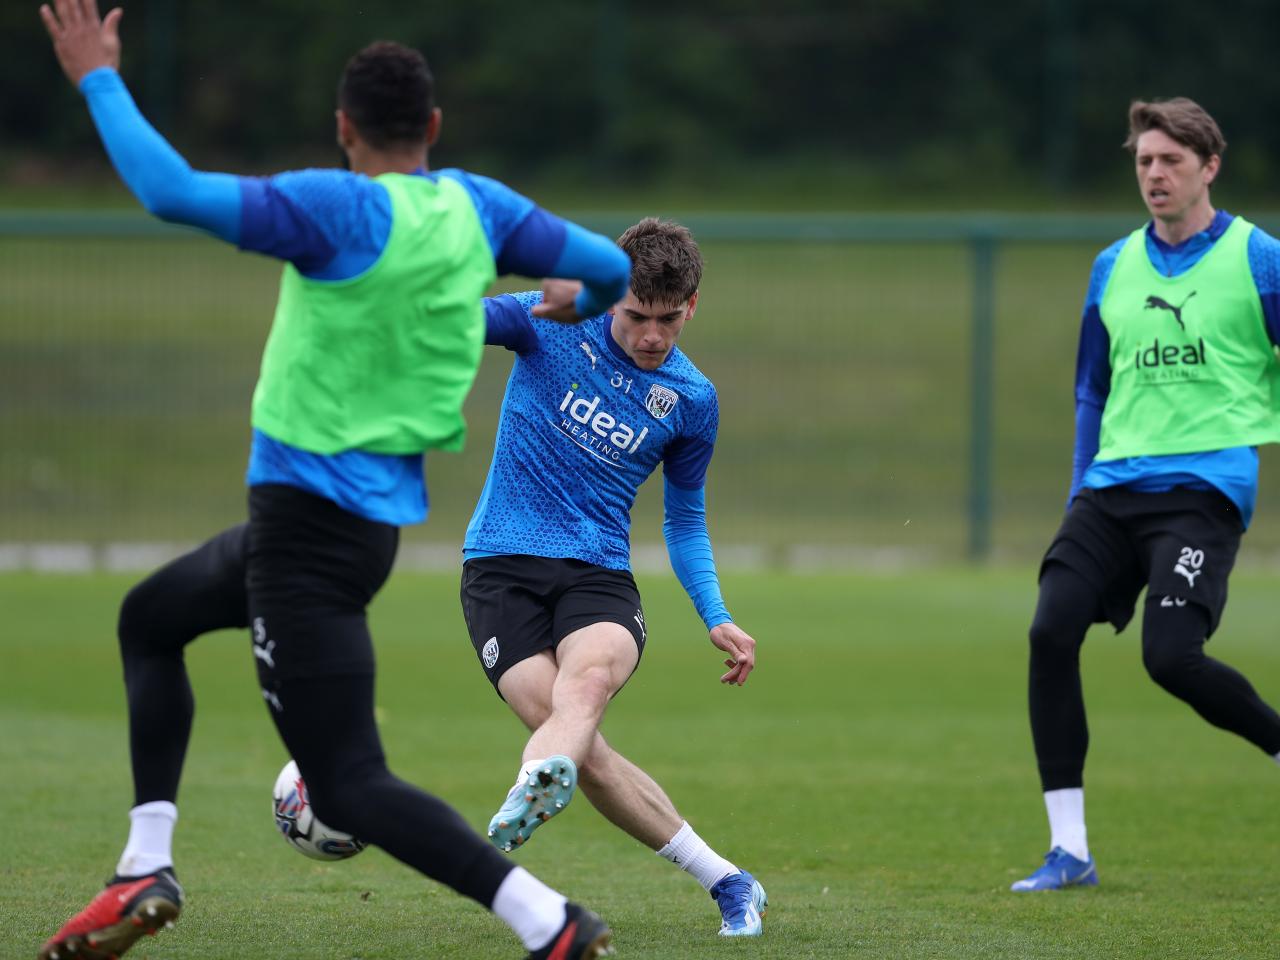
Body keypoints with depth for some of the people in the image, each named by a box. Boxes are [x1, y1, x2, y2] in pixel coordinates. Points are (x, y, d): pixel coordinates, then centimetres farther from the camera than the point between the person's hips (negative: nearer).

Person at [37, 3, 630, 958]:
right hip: (381, 512, 9)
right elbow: (610, 269, 8)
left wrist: (100, 79, -13)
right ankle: (146, 871, 20)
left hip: (311, 516, -9)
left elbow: (175, 192, -25)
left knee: (351, 786, -9)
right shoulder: (475, 207, 2)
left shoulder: (342, 208, -19)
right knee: (149, 618, 26)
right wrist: (577, 301, 32)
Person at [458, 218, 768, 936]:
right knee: (581, 747, -21)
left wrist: (717, 618, 7)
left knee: (588, 677, -35)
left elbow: (686, 519, 20)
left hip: (599, 575, 1)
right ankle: (725, 883, -11)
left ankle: (533, 796, -67)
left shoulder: (692, 401, 8)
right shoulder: (553, 324, 2)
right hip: (502, 564, -1)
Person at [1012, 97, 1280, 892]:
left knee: (1170, 655, -21)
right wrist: (1081, 490, 20)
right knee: (1052, 632, -12)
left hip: (1204, 487, -5)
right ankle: (1069, 850, -6)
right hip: (1114, 487, 5)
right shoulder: (1114, 268, 14)